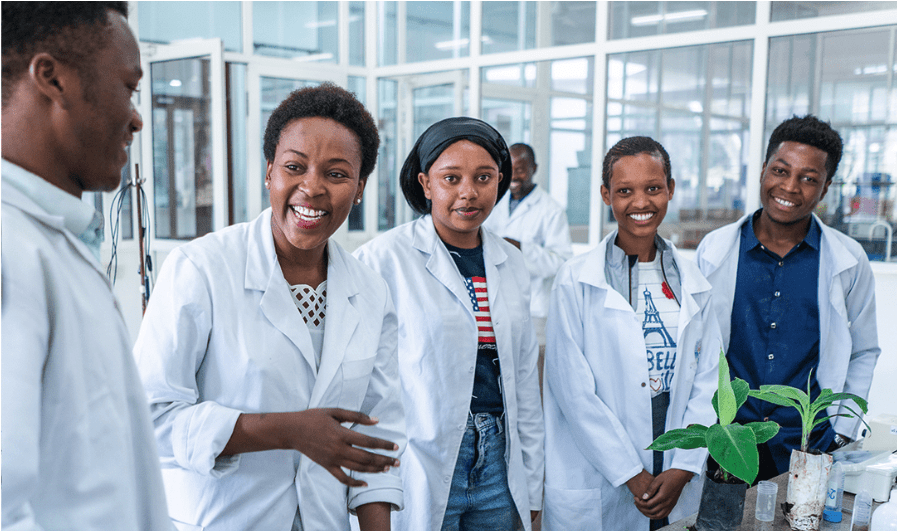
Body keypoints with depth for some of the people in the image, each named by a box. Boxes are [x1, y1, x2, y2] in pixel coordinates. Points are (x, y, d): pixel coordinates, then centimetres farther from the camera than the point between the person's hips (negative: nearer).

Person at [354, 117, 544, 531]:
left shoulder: (511, 264, 7)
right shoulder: (382, 259, -10)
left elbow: (524, 374, 12)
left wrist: (531, 486, 14)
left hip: (497, 461, 5)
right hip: (421, 469, -5)